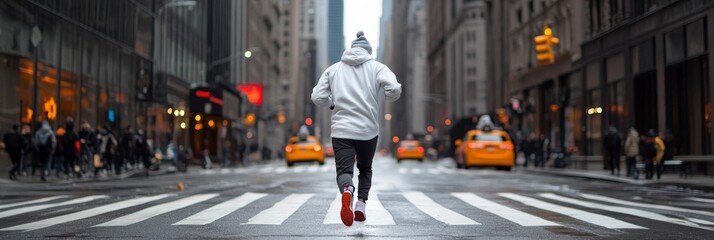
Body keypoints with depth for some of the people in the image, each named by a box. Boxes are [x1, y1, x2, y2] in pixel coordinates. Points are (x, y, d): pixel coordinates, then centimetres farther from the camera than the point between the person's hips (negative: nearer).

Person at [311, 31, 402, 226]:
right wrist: (385, 97, 8)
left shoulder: (334, 69, 10)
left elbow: (317, 97, 3)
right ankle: (361, 204, 7)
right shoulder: (377, 67, 3)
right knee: (365, 168, 22)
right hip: (369, 130, 0)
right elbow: (394, 89, -14)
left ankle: (347, 190, -36)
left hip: (341, 130, 0)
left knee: (344, 171, -3)